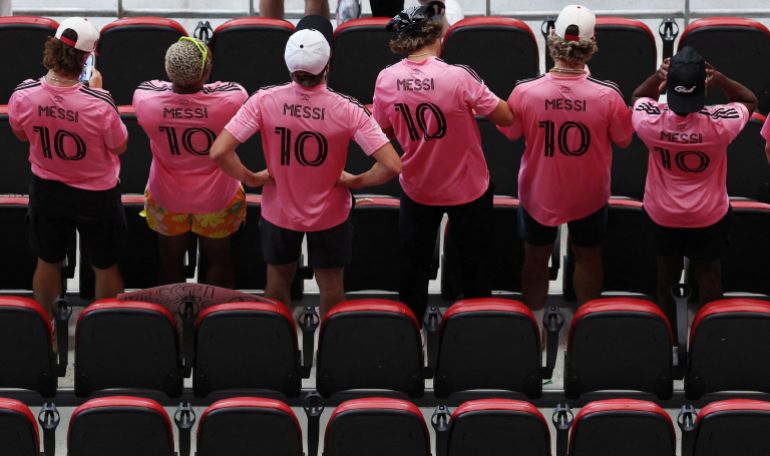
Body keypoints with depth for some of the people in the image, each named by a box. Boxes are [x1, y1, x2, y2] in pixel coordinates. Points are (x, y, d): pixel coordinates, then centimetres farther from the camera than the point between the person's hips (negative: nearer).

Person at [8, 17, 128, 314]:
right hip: (96, 195, -3)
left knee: (48, 261, 26)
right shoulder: (98, 103, -35)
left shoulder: (23, 95, -25)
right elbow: (119, 146, -14)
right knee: (105, 267, 21)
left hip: (46, 190, 3)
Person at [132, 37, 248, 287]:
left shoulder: (145, 97, -31)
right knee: (217, 258, 27)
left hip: (166, 198, 1)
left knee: (171, 260, 27)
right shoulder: (231, 97, -35)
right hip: (217, 197, -1)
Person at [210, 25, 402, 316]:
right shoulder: (347, 110, -26)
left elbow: (218, 152, -27)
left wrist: (251, 179, -10)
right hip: (330, 214, -1)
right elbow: (392, 166, -28)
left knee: (278, 278, 25)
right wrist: (358, 182, -9)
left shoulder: (264, 101, -24)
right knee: (331, 284, 21)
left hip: (279, 212, 1)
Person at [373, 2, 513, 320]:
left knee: (414, 266, 19)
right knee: (474, 267, 17)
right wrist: (473, 105, 1)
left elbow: (384, 131, 0)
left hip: (417, 189, 3)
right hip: (468, 188, -3)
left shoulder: (386, 80, -14)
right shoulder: (458, 77, -26)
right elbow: (507, 118, -17)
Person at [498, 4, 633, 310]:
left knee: (536, 258, 23)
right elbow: (624, 140, -8)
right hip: (588, 196, 0)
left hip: (539, 194, 0)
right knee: (587, 256, 24)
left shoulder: (524, 92, -26)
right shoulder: (607, 95, -28)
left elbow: (511, 134, -7)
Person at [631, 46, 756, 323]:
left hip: (662, 214, 2)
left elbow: (638, 96, -2)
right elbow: (750, 101, -9)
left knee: (666, 272, 25)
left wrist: (657, 77, -20)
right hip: (709, 216, -2)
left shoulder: (650, 122, -29)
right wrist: (720, 79, -24)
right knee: (708, 274, 20)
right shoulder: (720, 124, -32)